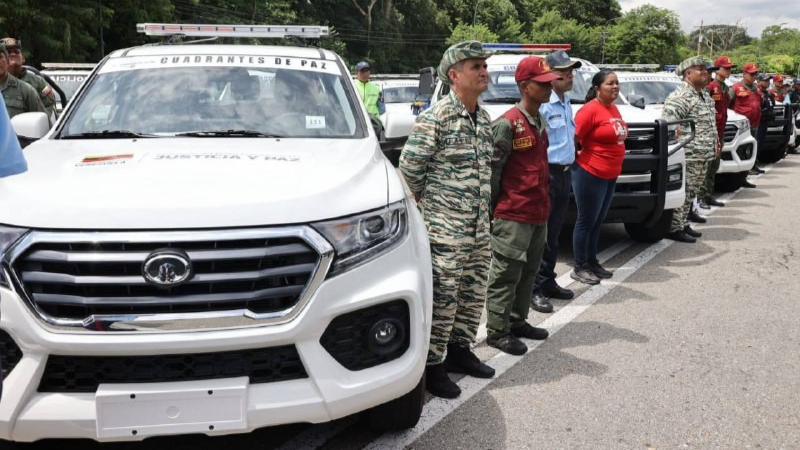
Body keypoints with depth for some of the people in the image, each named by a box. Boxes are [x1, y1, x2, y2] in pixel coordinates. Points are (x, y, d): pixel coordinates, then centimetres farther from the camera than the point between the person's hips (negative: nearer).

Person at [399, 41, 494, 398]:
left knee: (473, 290, 15)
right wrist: (428, 199, 0)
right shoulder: (436, 117, -13)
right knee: (442, 295, -4)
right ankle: (432, 364, 8)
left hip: (479, 224, 8)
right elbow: (409, 164, -12)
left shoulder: (484, 118, 12)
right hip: (444, 226, -8)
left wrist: (481, 202, 16)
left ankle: (459, 349, 32)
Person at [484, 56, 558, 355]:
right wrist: (493, 207, -10)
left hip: (538, 213, 9)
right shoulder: (508, 123, -14)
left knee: (528, 273, 16)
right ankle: (497, 332, 8)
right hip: (513, 215, -9)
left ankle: (517, 321, 30)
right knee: (506, 275, -1)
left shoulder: (540, 122, 13)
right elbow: (492, 168, -13)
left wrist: (543, 202, 19)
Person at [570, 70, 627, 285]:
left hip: (610, 176, 8)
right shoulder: (590, 109, -16)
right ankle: (580, 267, 9)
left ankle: (592, 263, 26)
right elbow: (573, 138, -17)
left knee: (597, 222, 16)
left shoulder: (613, 109, 11)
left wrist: (614, 167, 14)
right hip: (590, 174, -8)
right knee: (586, 221, 0)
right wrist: (578, 158, -6)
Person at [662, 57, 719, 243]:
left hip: (703, 156, 10)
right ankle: (675, 228, 0)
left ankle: (683, 224, 25)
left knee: (691, 191, 16)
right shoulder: (680, 97, -16)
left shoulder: (705, 95, 17)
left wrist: (715, 140, 25)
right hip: (688, 156, -10)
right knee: (683, 192, -6)